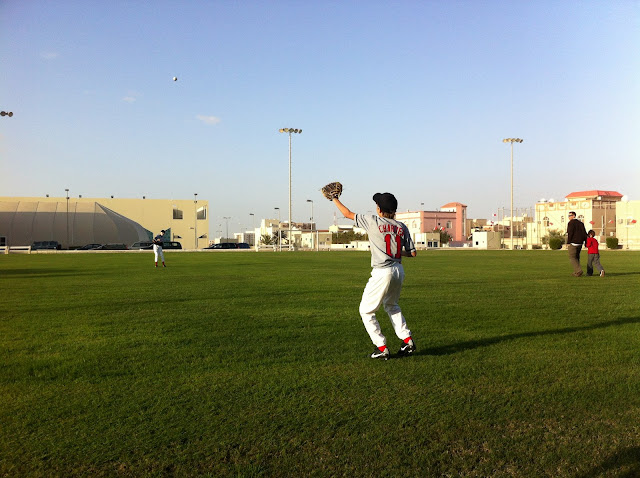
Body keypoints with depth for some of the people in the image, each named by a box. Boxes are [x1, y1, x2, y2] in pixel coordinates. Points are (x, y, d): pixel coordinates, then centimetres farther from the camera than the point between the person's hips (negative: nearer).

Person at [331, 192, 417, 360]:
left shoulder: (373, 221, -8)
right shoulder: (402, 227, 5)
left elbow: (348, 214, 2)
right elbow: (412, 253, 6)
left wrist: (334, 199, 16)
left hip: (382, 272, -6)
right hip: (399, 271, 7)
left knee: (366, 310, 8)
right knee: (391, 305, 28)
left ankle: (382, 348, 5)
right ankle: (407, 341, 21)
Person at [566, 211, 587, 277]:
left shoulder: (571, 223, -8)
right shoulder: (580, 223, 14)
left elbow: (570, 233, -16)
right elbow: (584, 233, 12)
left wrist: (568, 243, -14)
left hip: (573, 243, -7)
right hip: (580, 243, 8)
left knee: (572, 257, -4)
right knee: (577, 257, 16)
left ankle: (578, 270, -19)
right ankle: (576, 272, 19)